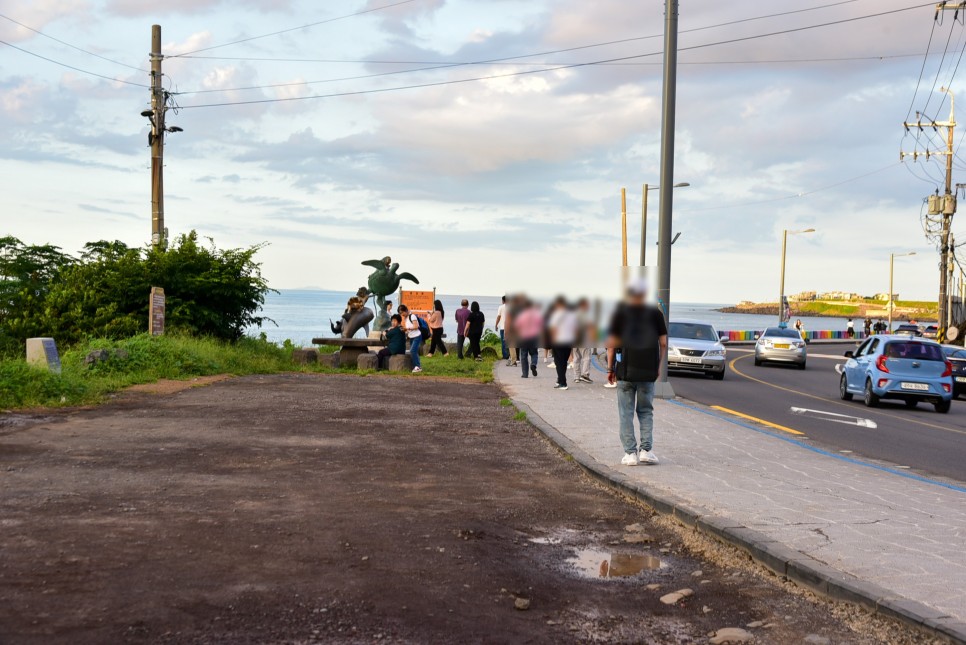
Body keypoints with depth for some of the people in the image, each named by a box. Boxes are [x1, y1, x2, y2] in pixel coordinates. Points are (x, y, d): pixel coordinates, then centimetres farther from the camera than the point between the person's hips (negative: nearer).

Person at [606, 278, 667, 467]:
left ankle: (630, 453, 1)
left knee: (626, 413, 5)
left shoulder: (620, 313, 0)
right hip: (648, 372, 1)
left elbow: (611, 343, -2)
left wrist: (610, 368, 5)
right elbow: (663, 343, 3)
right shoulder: (656, 313, 3)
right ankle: (646, 450, 4)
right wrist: (659, 366, 13)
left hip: (625, 371, -1)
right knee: (646, 412, 13)